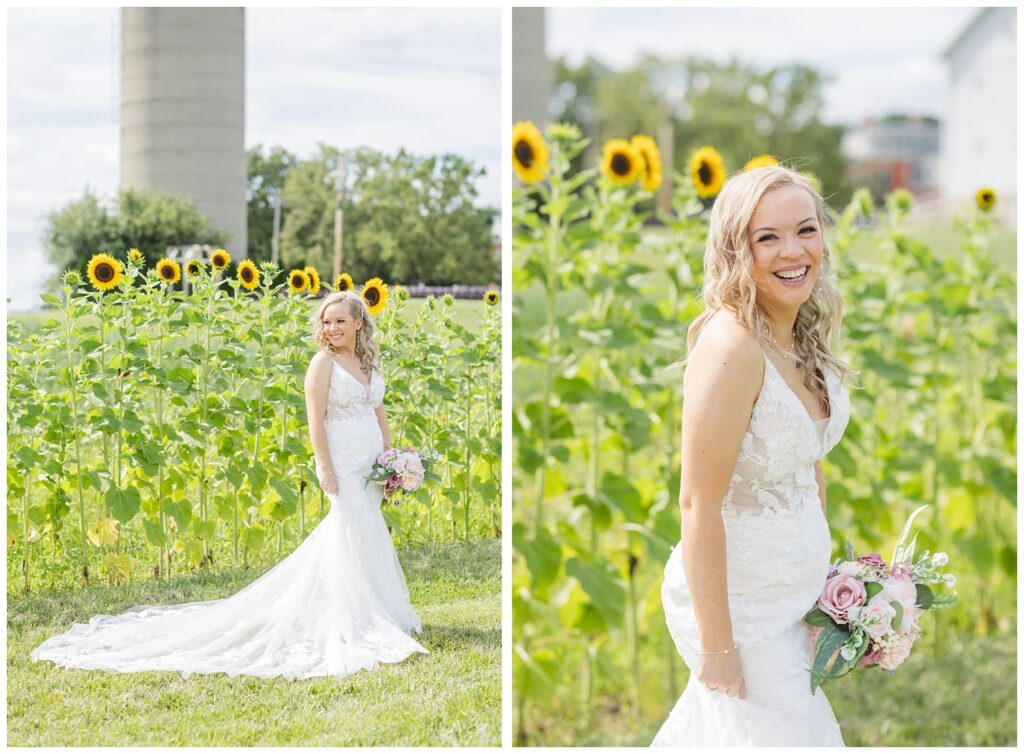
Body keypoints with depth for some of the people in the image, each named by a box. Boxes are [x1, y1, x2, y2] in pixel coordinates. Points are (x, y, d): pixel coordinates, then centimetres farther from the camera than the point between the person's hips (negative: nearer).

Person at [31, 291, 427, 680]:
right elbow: (316, 419, -13)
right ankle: (356, 621, 0)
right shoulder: (323, 362, -8)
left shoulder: (368, 363, 13)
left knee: (367, 533, 9)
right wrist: (325, 468, -18)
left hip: (371, 464, 7)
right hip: (343, 464, -7)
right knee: (354, 533, -7)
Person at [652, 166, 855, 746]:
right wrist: (716, 643, -20)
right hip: (739, 597, -8)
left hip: (796, 585, 8)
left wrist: (824, 569, 15)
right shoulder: (730, 347, -27)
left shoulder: (807, 336, -1)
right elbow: (699, 506, -25)